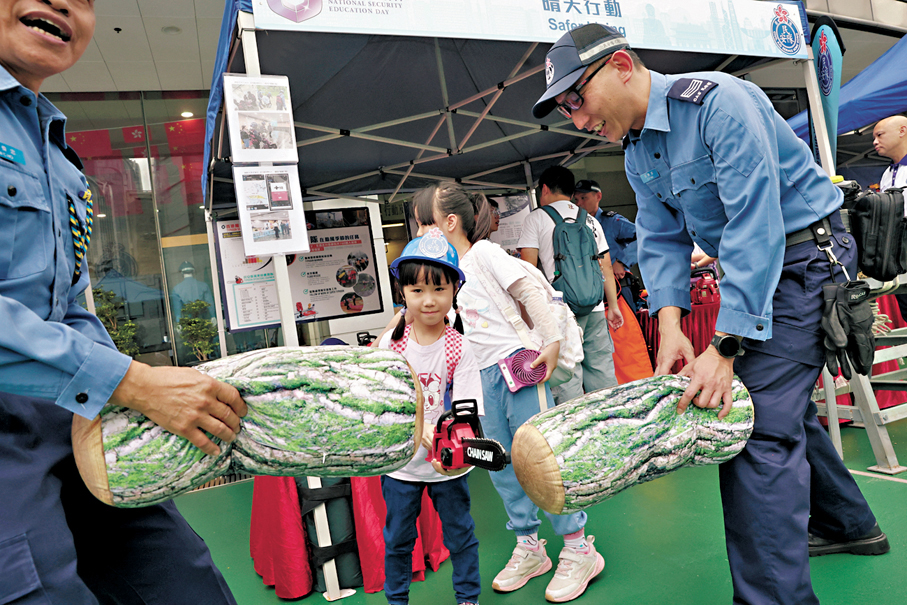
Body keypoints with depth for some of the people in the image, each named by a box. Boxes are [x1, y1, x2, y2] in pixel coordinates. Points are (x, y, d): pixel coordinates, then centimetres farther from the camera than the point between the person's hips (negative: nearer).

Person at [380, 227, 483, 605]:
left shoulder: (459, 349, -13)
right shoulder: (391, 343, -9)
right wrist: (420, 427, -29)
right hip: (400, 460, 1)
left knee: (460, 534, 16)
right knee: (397, 538, 18)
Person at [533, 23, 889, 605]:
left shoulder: (718, 102, -23)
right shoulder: (637, 152, 4)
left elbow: (754, 225, -29)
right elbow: (662, 241, 4)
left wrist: (725, 345, -30)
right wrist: (670, 322, -12)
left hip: (804, 256, -9)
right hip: (754, 267, 9)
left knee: (761, 423, -16)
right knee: (784, 405, 19)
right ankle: (849, 525, 40)